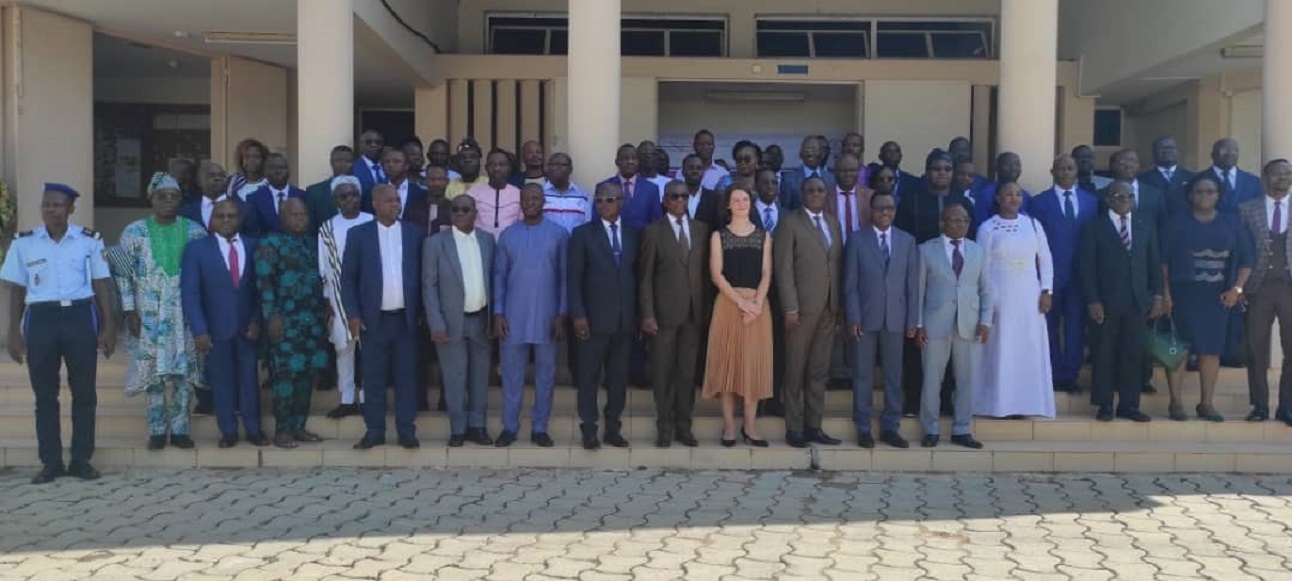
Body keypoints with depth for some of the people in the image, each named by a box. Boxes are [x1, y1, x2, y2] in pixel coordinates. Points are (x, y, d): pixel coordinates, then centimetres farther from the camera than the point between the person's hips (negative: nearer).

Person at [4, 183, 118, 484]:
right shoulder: (23, 242, 4)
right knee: (45, 394, 6)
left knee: (84, 392, 3)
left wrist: (109, 326, -2)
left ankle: (81, 459, 13)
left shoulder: (89, 240, 2)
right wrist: (14, 332, 5)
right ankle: (51, 462, 15)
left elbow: (102, 285, 4)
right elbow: (17, 290, 9)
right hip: (41, 319, 1)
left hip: (80, 317, -1)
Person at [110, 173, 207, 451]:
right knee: (153, 371, 3)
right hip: (149, 314, -1)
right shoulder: (134, 232, 0)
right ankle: (157, 430, 13)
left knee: (185, 371, 3)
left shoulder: (194, 231, 3)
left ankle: (180, 428, 13)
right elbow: (123, 273, 1)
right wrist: (130, 311, -5)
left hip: (186, 313, 1)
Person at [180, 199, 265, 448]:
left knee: (249, 379, 9)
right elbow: (190, 292, -7)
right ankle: (228, 431, 19)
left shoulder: (253, 246, 3)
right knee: (222, 381, 8)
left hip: (247, 326, 1)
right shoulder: (197, 248, -3)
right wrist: (199, 330, -14)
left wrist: (257, 320, -6)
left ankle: (253, 429, 21)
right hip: (216, 327, -1)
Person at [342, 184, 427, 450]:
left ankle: (406, 430, 12)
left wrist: (423, 311, 2)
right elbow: (348, 277, 1)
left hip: (406, 317, 1)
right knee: (373, 377, 5)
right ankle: (374, 431, 13)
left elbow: (423, 274, 7)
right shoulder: (358, 234, 1)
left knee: (406, 375, 5)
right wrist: (353, 314, -6)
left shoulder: (415, 233, 4)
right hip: (373, 318, -1)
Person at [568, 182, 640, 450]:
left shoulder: (633, 235, 10)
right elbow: (573, 277, -3)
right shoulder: (583, 234, 1)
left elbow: (638, 275, 10)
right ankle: (588, 429, 10)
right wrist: (578, 315, -11)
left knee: (619, 377, 7)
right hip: (594, 318, -3)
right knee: (588, 377, 2)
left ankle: (613, 428, 16)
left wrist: (640, 314, 4)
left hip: (625, 319, 3)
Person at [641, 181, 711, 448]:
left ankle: (684, 426, 16)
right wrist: (647, 314, -9)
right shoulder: (653, 231, 1)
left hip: (694, 311, 3)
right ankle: (664, 428, 12)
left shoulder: (701, 229, 10)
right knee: (663, 372, 3)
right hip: (664, 312, -3)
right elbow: (645, 276, -2)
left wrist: (707, 309, 3)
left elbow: (706, 270, 10)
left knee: (688, 371, 7)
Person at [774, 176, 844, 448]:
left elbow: (838, 265, 14)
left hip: (829, 307, 5)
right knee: (796, 370, 1)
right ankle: (794, 429, 7)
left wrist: (841, 304, 8)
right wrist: (790, 308, -14)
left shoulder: (833, 223, 15)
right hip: (802, 307, -5)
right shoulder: (790, 224, -3)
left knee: (819, 370, 9)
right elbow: (784, 269, -8)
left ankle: (813, 426, 15)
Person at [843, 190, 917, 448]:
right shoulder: (857, 240, 1)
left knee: (893, 375, 6)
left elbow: (912, 284, 5)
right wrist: (852, 318, -9)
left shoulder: (907, 241, 7)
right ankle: (863, 429, 11)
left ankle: (890, 427, 15)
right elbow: (850, 284, -2)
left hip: (895, 318, 2)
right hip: (865, 317, -2)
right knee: (863, 375, 4)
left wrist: (912, 320, 1)